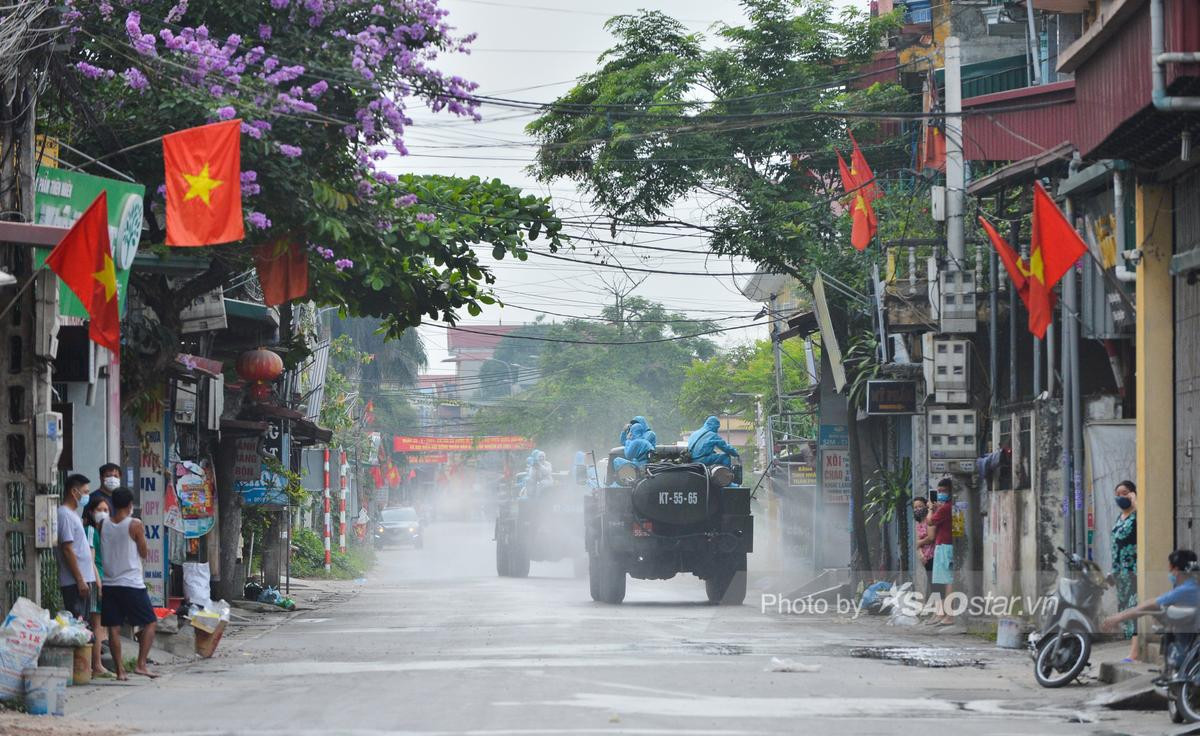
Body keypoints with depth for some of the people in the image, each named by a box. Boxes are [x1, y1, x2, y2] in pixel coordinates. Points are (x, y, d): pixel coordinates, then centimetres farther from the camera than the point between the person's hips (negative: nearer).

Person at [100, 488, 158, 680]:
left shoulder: (103, 525, 4)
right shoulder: (135, 525, -8)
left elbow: (101, 551, 11)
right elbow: (144, 553, -1)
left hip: (109, 583, 4)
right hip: (132, 583, -4)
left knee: (114, 628, 6)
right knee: (150, 622, 8)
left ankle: (120, 670, 3)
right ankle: (141, 664, -2)